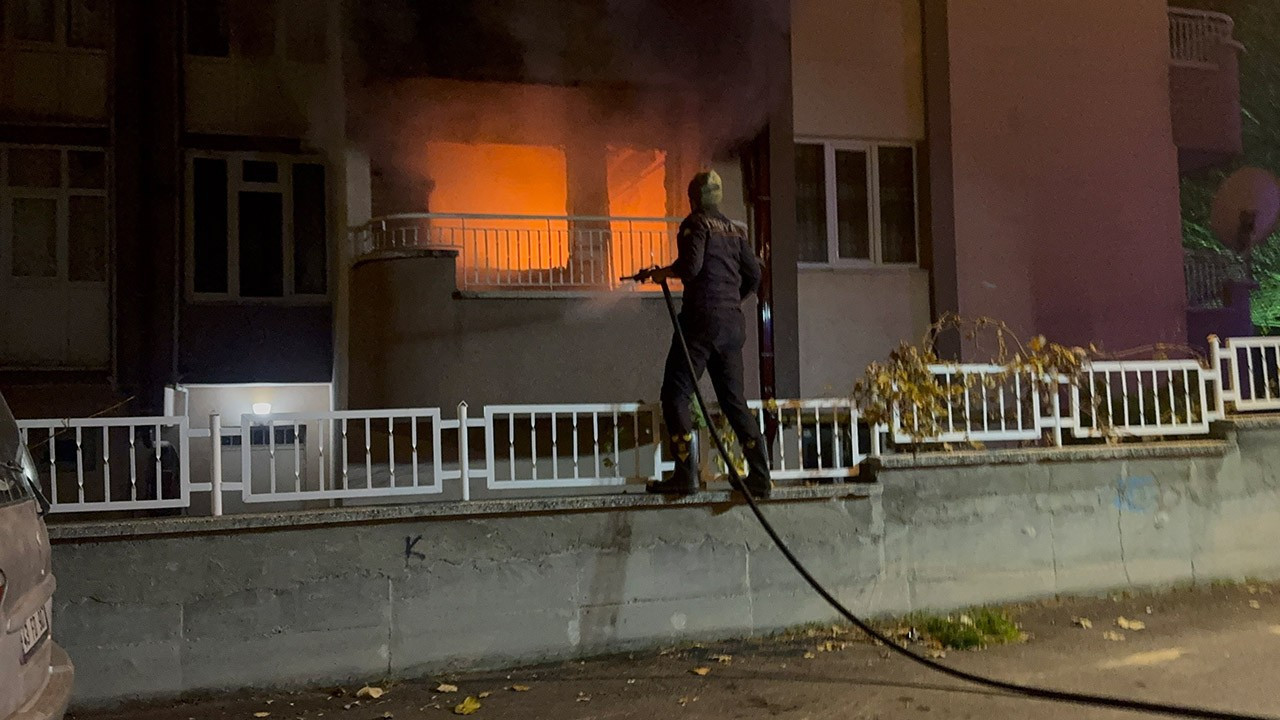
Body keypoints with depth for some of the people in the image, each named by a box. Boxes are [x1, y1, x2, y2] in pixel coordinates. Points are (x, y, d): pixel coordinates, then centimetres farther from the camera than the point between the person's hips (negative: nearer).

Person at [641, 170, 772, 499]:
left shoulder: (696, 223, -1)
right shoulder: (735, 230, 16)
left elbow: (691, 265, -16)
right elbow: (754, 274, 14)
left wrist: (663, 272, 3)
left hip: (702, 320, -7)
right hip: (733, 323, 7)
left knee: (676, 394, -3)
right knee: (734, 400, 11)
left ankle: (686, 474, -11)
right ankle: (760, 476, 7)